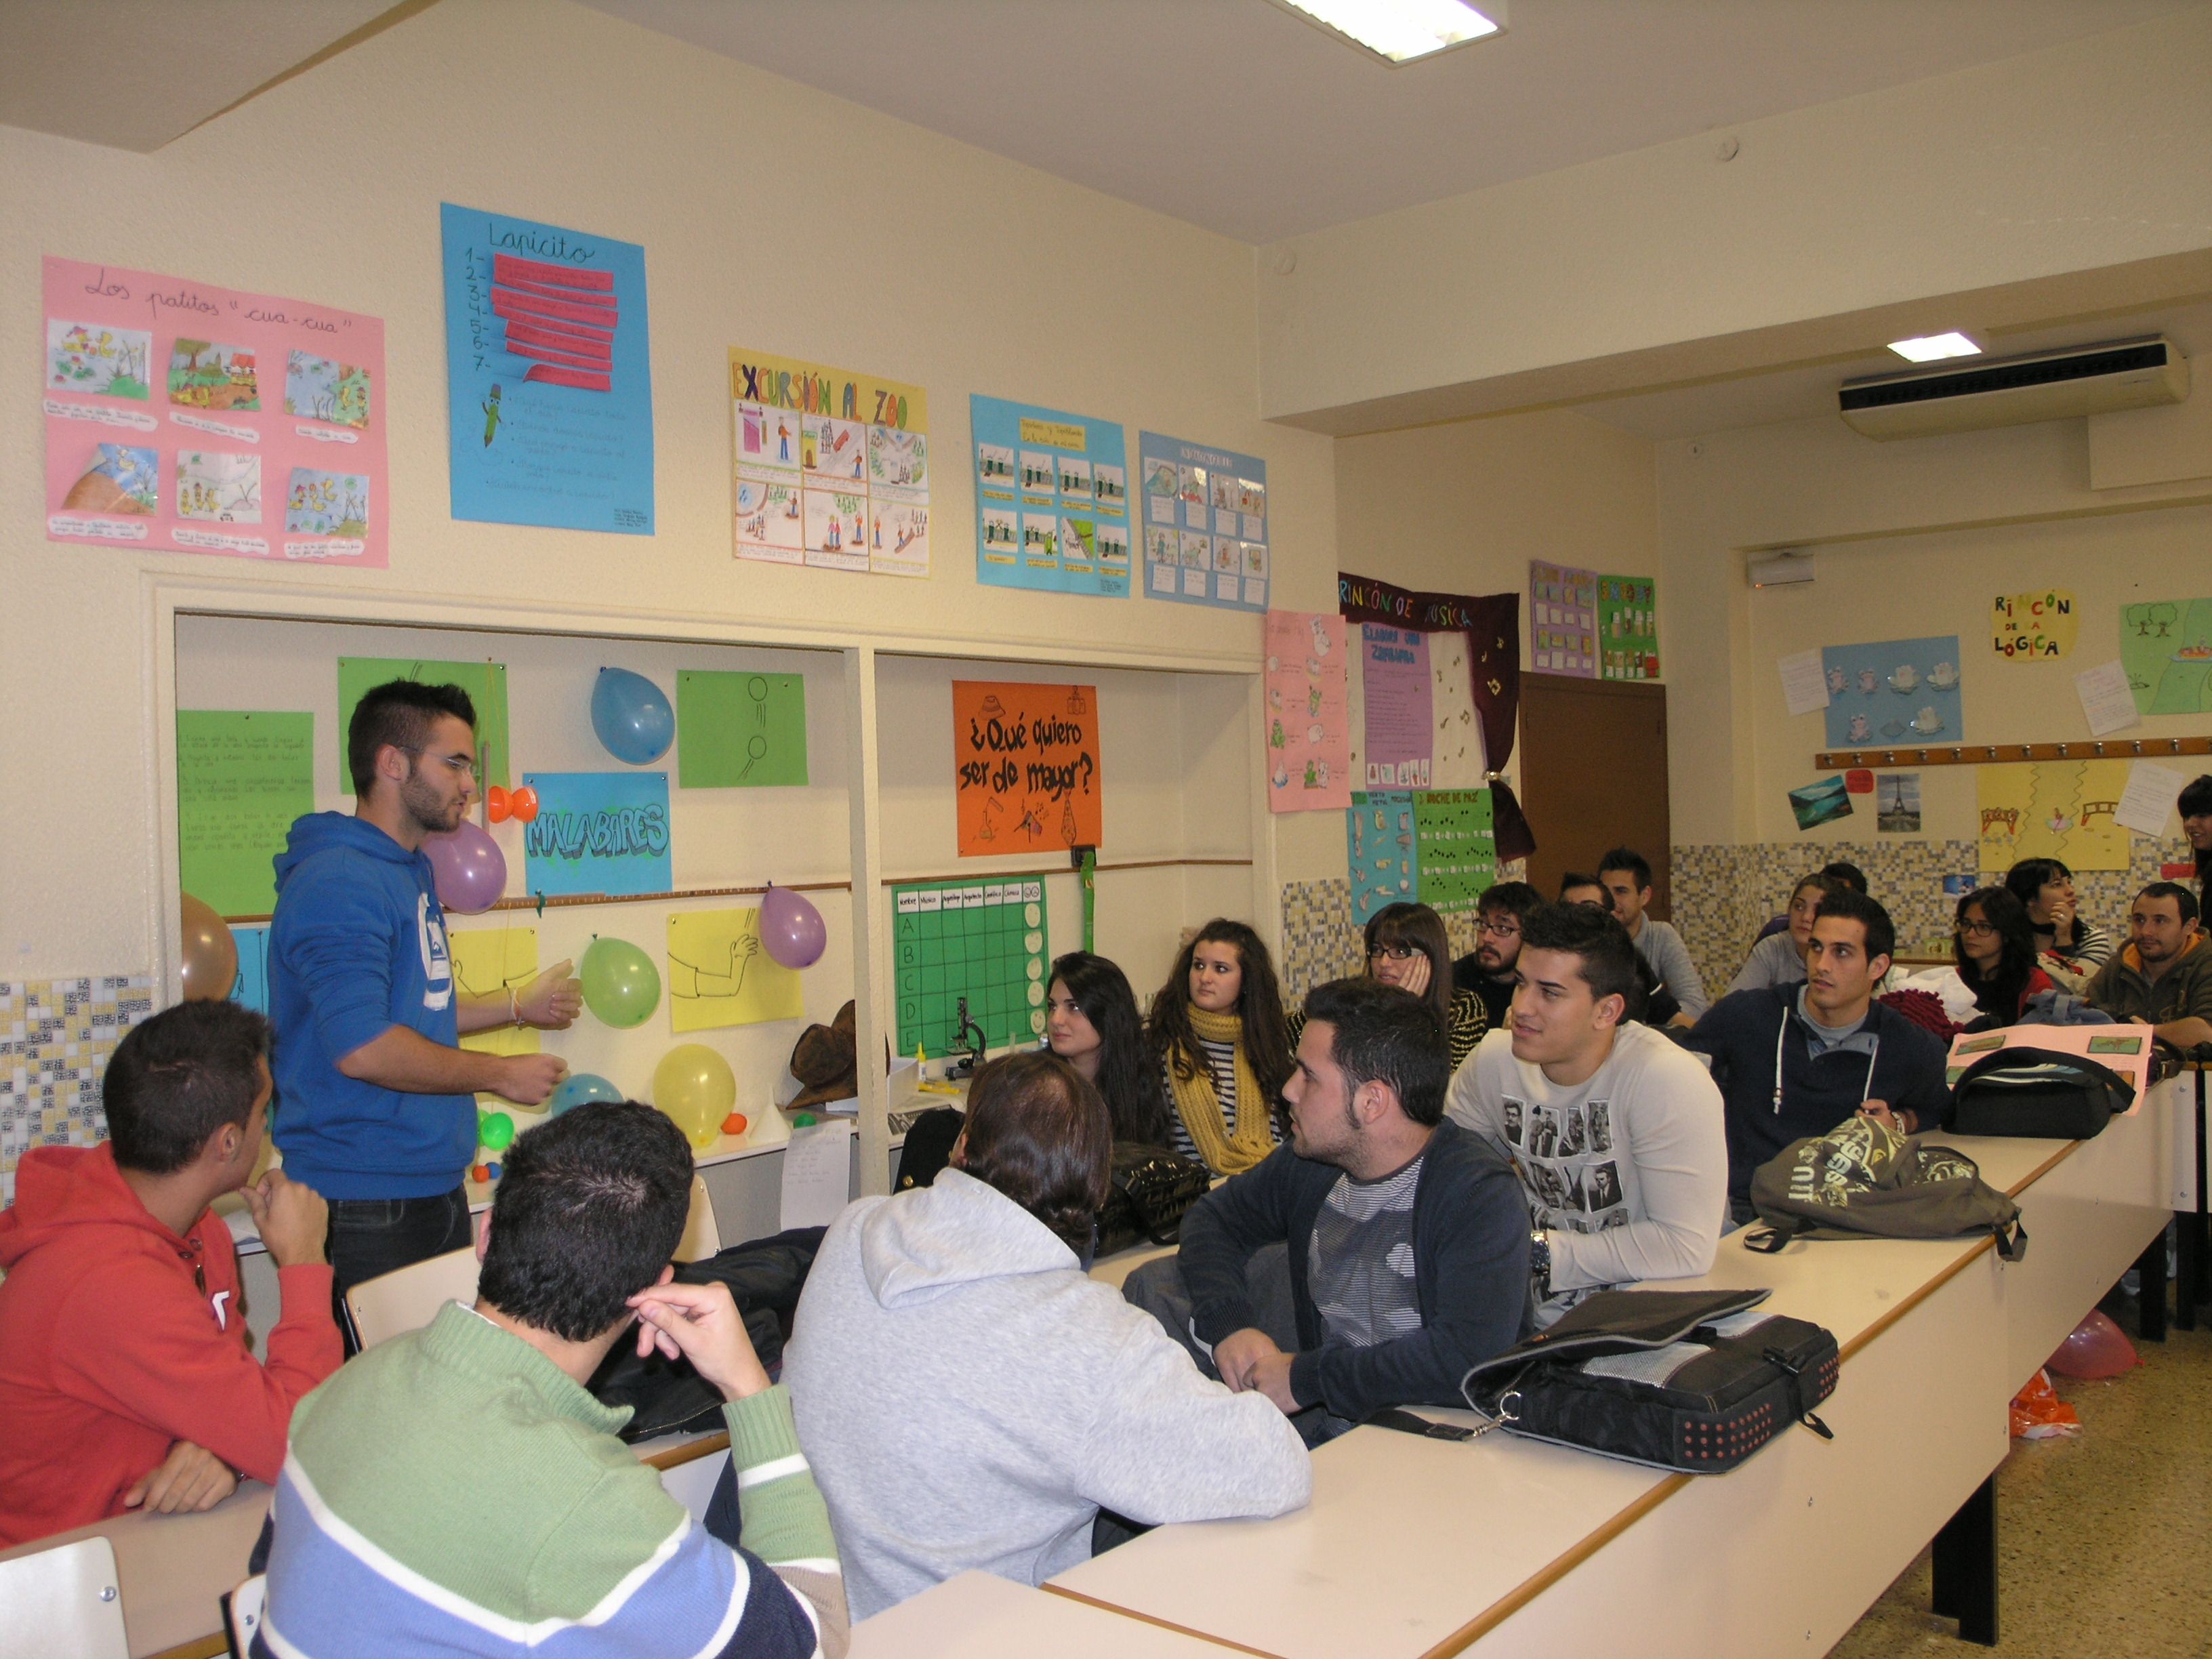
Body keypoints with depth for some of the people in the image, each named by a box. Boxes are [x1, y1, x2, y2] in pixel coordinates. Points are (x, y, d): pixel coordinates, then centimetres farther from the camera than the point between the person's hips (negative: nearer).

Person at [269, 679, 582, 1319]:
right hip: (365, 1200, -10)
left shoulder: (410, 871, 15)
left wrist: (516, 1004, 21)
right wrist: (500, 1074, -16)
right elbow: (362, 1047, -26)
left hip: (433, 1183, 10)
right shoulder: (338, 883, -18)